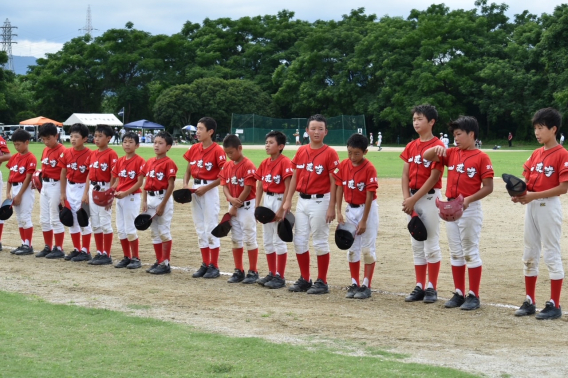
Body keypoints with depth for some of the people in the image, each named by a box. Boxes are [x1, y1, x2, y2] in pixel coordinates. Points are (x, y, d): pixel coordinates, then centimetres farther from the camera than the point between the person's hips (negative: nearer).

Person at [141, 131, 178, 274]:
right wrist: (144, 201, 4)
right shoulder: (149, 162, 10)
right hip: (150, 199, 7)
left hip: (163, 199, -7)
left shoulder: (169, 163, -11)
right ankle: (158, 261, 20)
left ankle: (165, 264, 2)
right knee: (154, 232, 12)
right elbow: (146, 183, 13)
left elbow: (171, 186, -14)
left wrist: (162, 205, -15)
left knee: (164, 232, -3)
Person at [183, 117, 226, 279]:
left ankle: (214, 266, 4)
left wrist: (206, 188, -17)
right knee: (200, 229, 11)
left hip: (210, 191, -7)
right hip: (195, 190, 7)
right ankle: (205, 264, 18)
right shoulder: (194, 149, 7)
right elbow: (188, 170, 14)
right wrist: (185, 184, -3)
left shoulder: (217, 150, -12)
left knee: (211, 229, -3)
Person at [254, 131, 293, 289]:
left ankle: (280, 277, 3)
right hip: (267, 200, 8)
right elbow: (260, 186, 12)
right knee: (267, 240, 12)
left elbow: (288, 187, -16)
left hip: (279, 200, -8)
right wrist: (257, 207, 6)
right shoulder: (265, 163, 9)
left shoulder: (285, 162, -13)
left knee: (279, 240, -3)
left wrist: (282, 209, -19)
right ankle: (271, 274, 22)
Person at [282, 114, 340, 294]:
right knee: (299, 240, 9)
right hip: (302, 201, 6)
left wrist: (331, 207, -14)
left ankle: (322, 282, 7)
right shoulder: (301, 151, 8)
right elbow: (294, 177, 12)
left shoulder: (330, 153, -8)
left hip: (320, 201, -6)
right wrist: (288, 200, 7)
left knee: (320, 242, -1)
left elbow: (334, 182, -10)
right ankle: (304, 279, 20)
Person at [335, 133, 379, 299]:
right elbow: (339, 188, 1)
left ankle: (366, 286, 2)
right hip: (351, 209, 5)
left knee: (368, 248, -2)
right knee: (352, 248, 9)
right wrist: (339, 212, -6)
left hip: (367, 209, -5)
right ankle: (354, 284, 17)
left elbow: (369, 195, -16)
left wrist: (364, 220, -16)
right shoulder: (343, 165, -2)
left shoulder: (369, 168, -16)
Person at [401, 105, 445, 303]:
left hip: (429, 197, -7)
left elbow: (434, 177, -14)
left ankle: (432, 288, 3)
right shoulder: (411, 146, 10)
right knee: (417, 245, 9)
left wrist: (414, 199, -15)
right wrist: (406, 198, -5)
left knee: (431, 244, -2)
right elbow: (405, 174, 9)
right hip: (412, 199, 7)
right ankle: (420, 287, 14)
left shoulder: (437, 146, -9)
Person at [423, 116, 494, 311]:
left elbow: (488, 187, -11)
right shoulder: (452, 154, 9)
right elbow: (426, 156, 8)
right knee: (455, 252, 10)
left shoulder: (481, 157, -8)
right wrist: (438, 148, -12)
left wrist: (469, 199, -23)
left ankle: (474, 296, 5)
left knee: (471, 252, -1)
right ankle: (459, 294, 18)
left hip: (470, 209, -6)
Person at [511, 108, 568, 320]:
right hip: (531, 207, 8)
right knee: (529, 255, 12)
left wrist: (534, 195, -20)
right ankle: (529, 302, 20)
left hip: (549, 207, -8)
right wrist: (520, 192, -9)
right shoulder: (536, 154, 11)